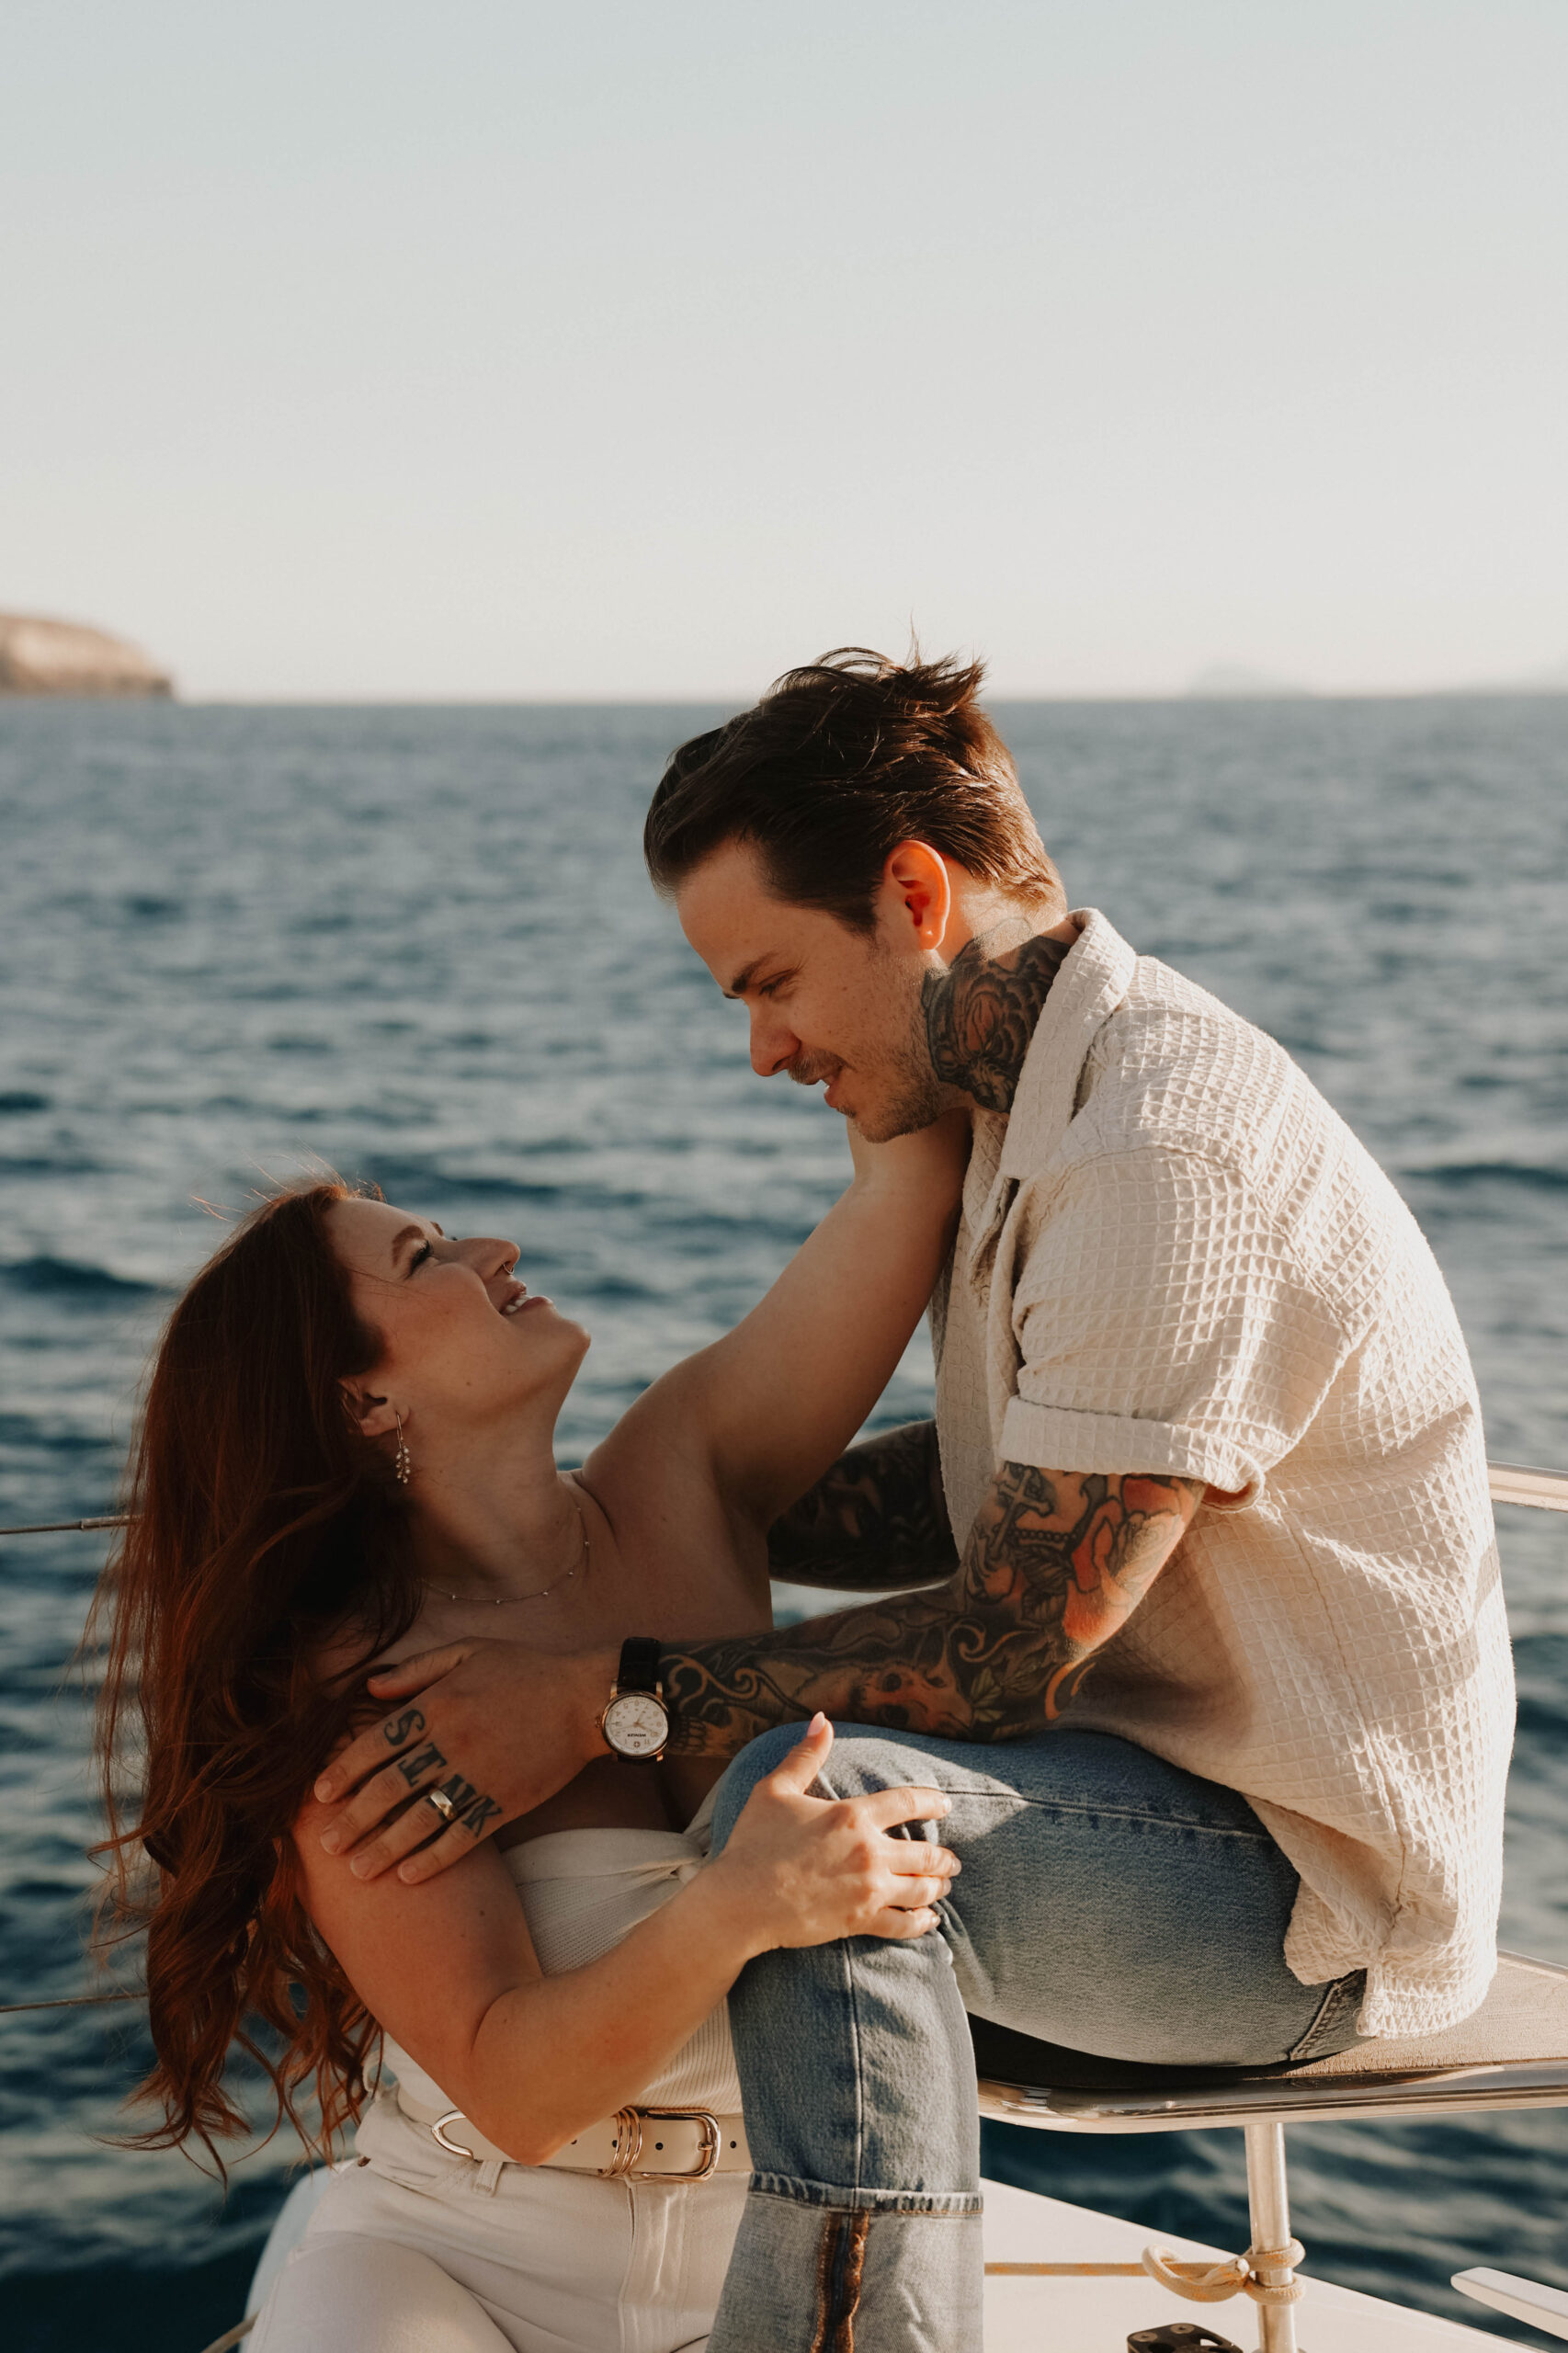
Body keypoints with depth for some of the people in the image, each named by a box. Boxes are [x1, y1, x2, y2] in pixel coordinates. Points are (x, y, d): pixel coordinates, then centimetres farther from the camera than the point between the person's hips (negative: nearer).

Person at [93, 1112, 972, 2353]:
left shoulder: (682, 1486, -3)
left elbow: (908, 1167, -7)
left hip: (773, 2250, 4)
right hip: (468, 2253, -3)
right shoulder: (351, 1704, -14)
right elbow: (515, 2095, -22)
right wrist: (738, 1908, -37)